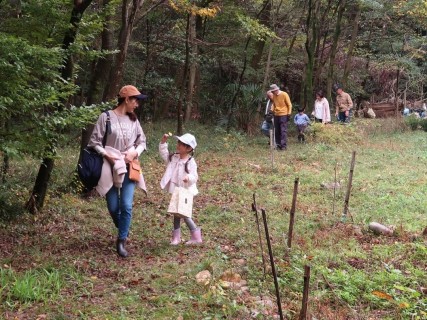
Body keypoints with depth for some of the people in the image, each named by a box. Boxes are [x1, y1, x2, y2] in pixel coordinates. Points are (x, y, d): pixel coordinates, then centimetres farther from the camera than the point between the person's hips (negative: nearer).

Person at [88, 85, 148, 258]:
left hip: (129, 168, 3)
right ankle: (124, 230, 33)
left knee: (126, 205, -7)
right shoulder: (106, 117, -6)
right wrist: (107, 156, -17)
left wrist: (135, 153, -6)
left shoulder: (133, 120, 7)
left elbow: (142, 142, 13)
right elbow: (94, 142, -6)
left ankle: (122, 241, 6)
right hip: (110, 167, -3)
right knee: (113, 207, 3)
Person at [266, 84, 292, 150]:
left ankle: (283, 145, -8)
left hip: (283, 115, -6)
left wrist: (289, 114, -10)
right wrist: (272, 111, 6)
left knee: (283, 131, -8)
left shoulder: (284, 94, -8)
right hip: (276, 115, 6)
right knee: (277, 131, 7)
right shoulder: (274, 96, 8)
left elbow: (289, 105, -5)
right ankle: (278, 145, 15)